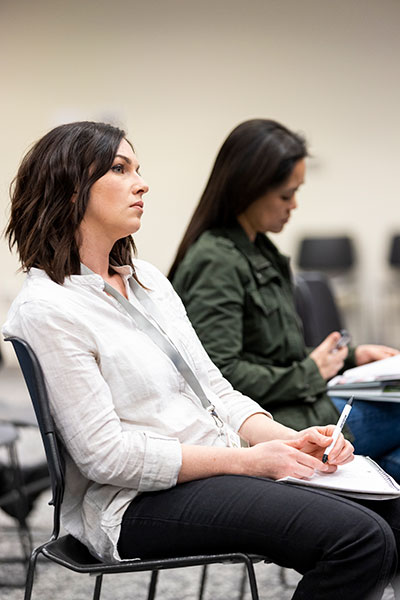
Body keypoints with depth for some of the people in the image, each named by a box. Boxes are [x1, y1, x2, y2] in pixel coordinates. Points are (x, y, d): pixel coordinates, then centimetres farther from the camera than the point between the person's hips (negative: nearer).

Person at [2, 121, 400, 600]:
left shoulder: (145, 278, 16)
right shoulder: (46, 309, -11)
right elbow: (106, 455, -16)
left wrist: (290, 440, -3)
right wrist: (247, 459, -17)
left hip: (220, 469, 9)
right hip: (140, 504, -8)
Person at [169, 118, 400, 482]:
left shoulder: (261, 252, 15)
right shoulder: (215, 263, -16)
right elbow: (220, 375, -23)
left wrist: (351, 356, 13)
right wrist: (309, 373, -12)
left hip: (297, 405, 9)